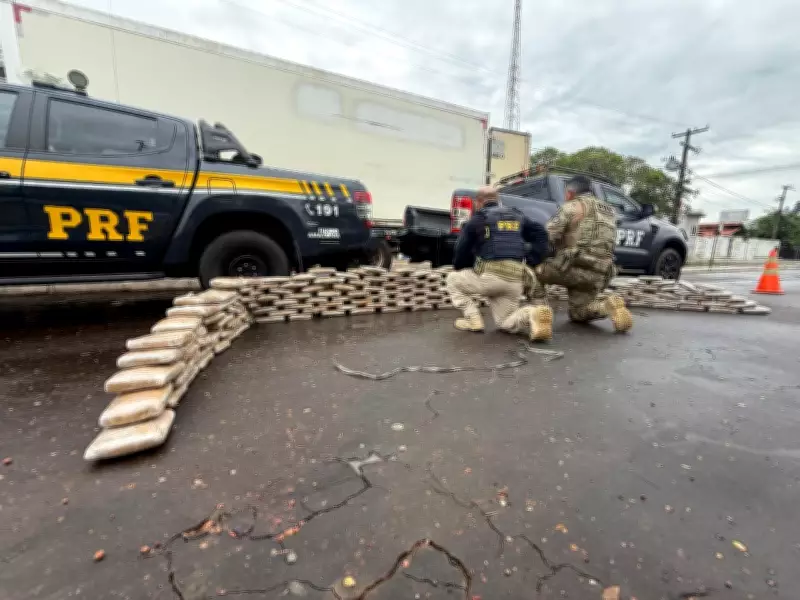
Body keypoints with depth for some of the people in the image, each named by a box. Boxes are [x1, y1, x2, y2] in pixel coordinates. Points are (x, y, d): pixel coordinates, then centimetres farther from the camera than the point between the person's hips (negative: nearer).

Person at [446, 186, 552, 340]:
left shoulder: (476, 220, 8)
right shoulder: (518, 217, 22)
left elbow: (461, 252, 6)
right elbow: (541, 234, 14)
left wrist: (460, 268, 25)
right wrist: (531, 261, 11)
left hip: (488, 276, -5)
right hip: (515, 280, 5)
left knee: (453, 279, 21)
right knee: (506, 322, 20)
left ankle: (473, 319, 8)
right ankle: (532, 315, -12)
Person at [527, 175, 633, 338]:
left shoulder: (573, 206, 0)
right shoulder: (609, 211, 24)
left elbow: (548, 235, -9)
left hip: (572, 266, -7)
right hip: (598, 276, 7)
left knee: (533, 272, 15)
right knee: (577, 314, 23)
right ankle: (608, 306, -3)